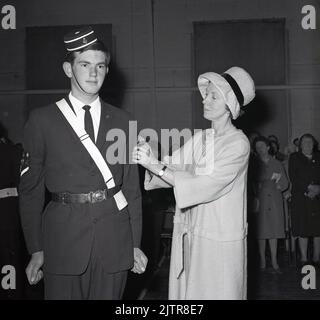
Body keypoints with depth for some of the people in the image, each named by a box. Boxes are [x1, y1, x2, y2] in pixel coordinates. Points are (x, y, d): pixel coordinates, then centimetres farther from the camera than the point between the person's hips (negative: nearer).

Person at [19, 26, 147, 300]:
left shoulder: (121, 121, 6)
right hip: (63, 236, -1)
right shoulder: (42, 120, 0)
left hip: (114, 240, 2)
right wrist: (36, 249, 0)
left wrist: (136, 244, 7)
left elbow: (132, 185, 8)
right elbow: (30, 188, 3)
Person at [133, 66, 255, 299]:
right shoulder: (200, 138, 7)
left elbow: (204, 187, -21)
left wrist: (156, 166, -22)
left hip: (220, 240, -6)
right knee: (186, 290, 14)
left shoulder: (238, 143, -13)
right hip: (189, 234, 6)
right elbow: (173, 170, 1)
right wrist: (150, 161, -19)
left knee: (216, 292, 7)